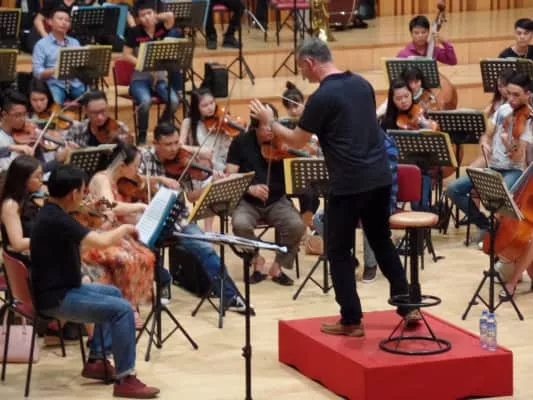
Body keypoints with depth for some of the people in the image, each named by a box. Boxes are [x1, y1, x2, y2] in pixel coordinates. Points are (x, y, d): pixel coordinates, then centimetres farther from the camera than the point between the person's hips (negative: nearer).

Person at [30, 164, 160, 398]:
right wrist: (125, 228, -11)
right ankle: (125, 380, -14)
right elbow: (101, 242, -30)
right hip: (56, 299, -11)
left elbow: (82, 242, 22)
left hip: (60, 289, 11)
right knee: (122, 309, -17)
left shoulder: (51, 213, 9)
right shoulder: (56, 219, -24)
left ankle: (96, 361, 25)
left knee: (113, 293, 27)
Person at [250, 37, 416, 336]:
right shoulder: (362, 84, 8)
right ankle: (408, 306, 20)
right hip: (380, 177, 7)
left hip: (349, 184, -7)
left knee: (339, 252, 6)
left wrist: (269, 123, 12)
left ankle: (352, 320, 7)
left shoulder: (322, 97, -13)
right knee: (382, 242, 20)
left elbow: (297, 141, -3)